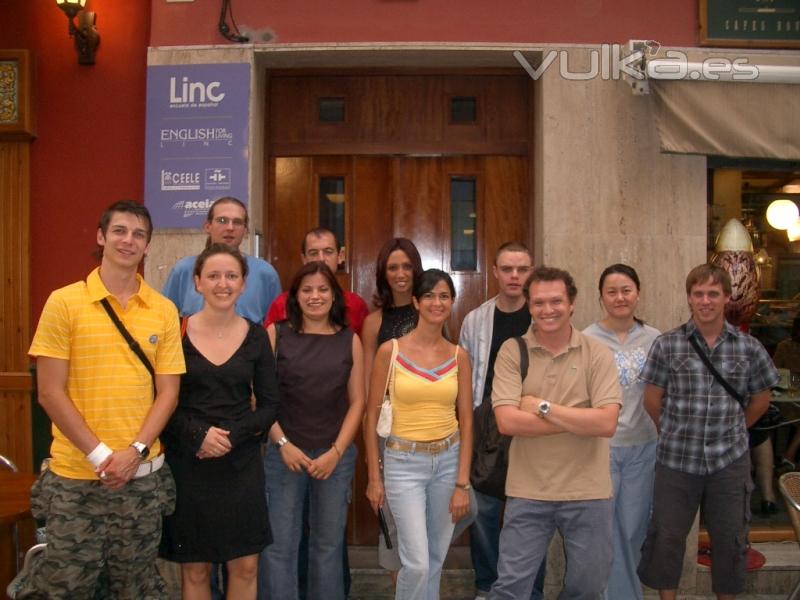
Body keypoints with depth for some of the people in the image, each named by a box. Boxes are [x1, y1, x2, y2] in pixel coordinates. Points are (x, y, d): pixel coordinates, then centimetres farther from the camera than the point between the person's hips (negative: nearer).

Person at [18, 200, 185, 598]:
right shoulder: (64, 303, -4)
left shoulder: (164, 311, 3)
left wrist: (135, 451, -10)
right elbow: (50, 393, -6)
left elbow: (168, 392, 3)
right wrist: (99, 454, -12)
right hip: (74, 476, -2)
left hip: (142, 476, 3)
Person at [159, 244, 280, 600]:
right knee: (194, 571, 7)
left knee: (245, 567, 7)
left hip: (241, 464, 2)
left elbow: (269, 405, 3)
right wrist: (198, 434, -17)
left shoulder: (256, 336, 2)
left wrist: (232, 436, -12)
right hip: (187, 465, -2)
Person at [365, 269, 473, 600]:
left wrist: (462, 483, -2)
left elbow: (466, 421, 2)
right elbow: (372, 415, -3)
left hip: (449, 460, 3)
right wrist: (374, 477, -4)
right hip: (404, 461, -3)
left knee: (436, 558, 14)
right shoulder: (390, 350, -7)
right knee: (417, 563, -7)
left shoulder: (458, 356, 2)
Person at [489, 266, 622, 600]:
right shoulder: (512, 352, -5)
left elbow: (606, 423, -15)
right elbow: (507, 422, -16)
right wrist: (580, 420, -14)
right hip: (527, 492, -1)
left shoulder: (597, 354, -4)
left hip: (588, 492, 1)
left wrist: (543, 406, -15)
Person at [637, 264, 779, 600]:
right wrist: (674, 434, 7)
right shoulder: (667, 345, -5)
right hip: (675, 459, -1)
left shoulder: (749, 348, -1)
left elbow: (760, 398, 12)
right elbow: (652, 399, 1)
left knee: (729, 540, 13)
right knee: (666, 537, 9)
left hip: (730, 461, 1)